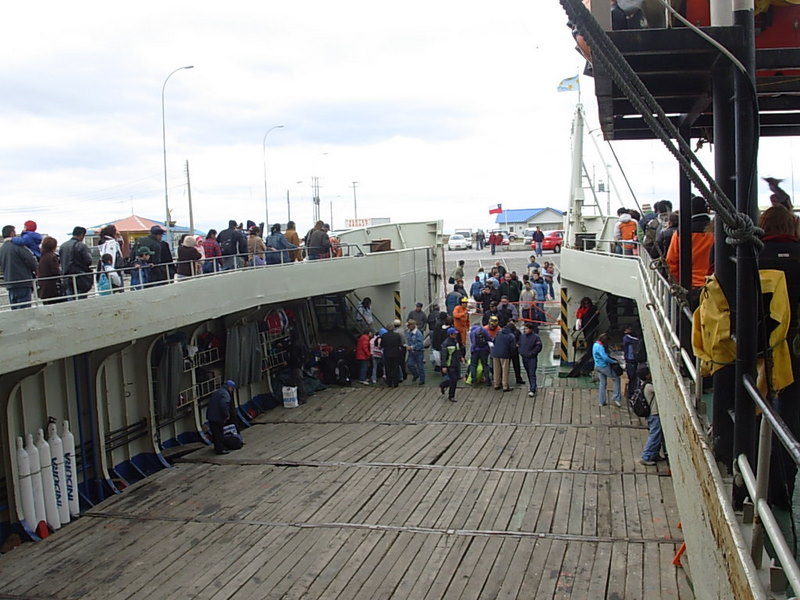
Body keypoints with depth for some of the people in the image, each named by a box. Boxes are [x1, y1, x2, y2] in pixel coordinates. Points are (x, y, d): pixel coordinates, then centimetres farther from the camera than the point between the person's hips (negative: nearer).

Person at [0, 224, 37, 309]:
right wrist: (34, 270, 3)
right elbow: (31, 260, -16)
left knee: (15, 311, 11)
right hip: (23, 283, -7)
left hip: (9, 284, 7)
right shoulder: (17, 246, -11)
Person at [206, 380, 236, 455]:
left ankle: (217, 447, 30)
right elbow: (224, 405, -28)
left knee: (215, 433, 18)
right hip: (218, 418, -9)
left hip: (211, 417, 9)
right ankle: (220, 449, 1)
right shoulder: (225, 394, -13)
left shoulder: (217, 392, 20)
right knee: (218, 434, -3)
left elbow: (210, 404, 23)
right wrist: (227, 415, -17)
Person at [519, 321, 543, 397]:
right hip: (524, 358, 6)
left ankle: (532, 390, -13)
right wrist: (521, 352, 6)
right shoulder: (522, 336, 7)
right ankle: (533, 386, 29)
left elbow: (538, 347, -11)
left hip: (532, 358, -6)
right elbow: (520, 345, 21)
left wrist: (531, 353, -14)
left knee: (532, 374, -10)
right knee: (528, 374, 15)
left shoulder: (536, 337, -10)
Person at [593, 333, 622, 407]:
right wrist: (615, 362, -15)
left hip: (597, 366, 10)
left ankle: (601, 401, 16)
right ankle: (616, 397, -3)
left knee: (602, 383, 14)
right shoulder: (600, 347, -21)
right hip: (604, 366, -10)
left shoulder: (595, 345, 12)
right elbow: (605, 358, -26)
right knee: (616, 379, 1)